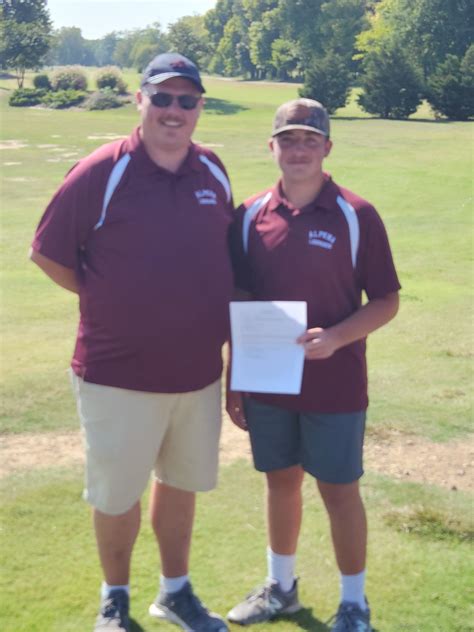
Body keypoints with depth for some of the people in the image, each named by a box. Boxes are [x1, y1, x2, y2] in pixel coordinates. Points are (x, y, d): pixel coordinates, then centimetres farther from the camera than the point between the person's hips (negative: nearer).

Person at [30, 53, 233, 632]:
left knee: (181, 482, 19)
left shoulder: (214, 172, 1)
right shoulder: (101, 172, -14)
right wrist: (114, 302, -4)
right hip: (118, 372, -4)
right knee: (117, 493, 11)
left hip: (198, 369, 5)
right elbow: (48, 253, -7)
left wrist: (202, 311, 4)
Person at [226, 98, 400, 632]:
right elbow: (239, 304, 6)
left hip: (335, 385, -3)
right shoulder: (252, 216, 0)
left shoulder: (356, 217, -9)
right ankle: (280, 587, 36)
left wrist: (336, 337, -22)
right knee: (281, 481, 17)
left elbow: (386, 301, -6)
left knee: (339, 490, 7)